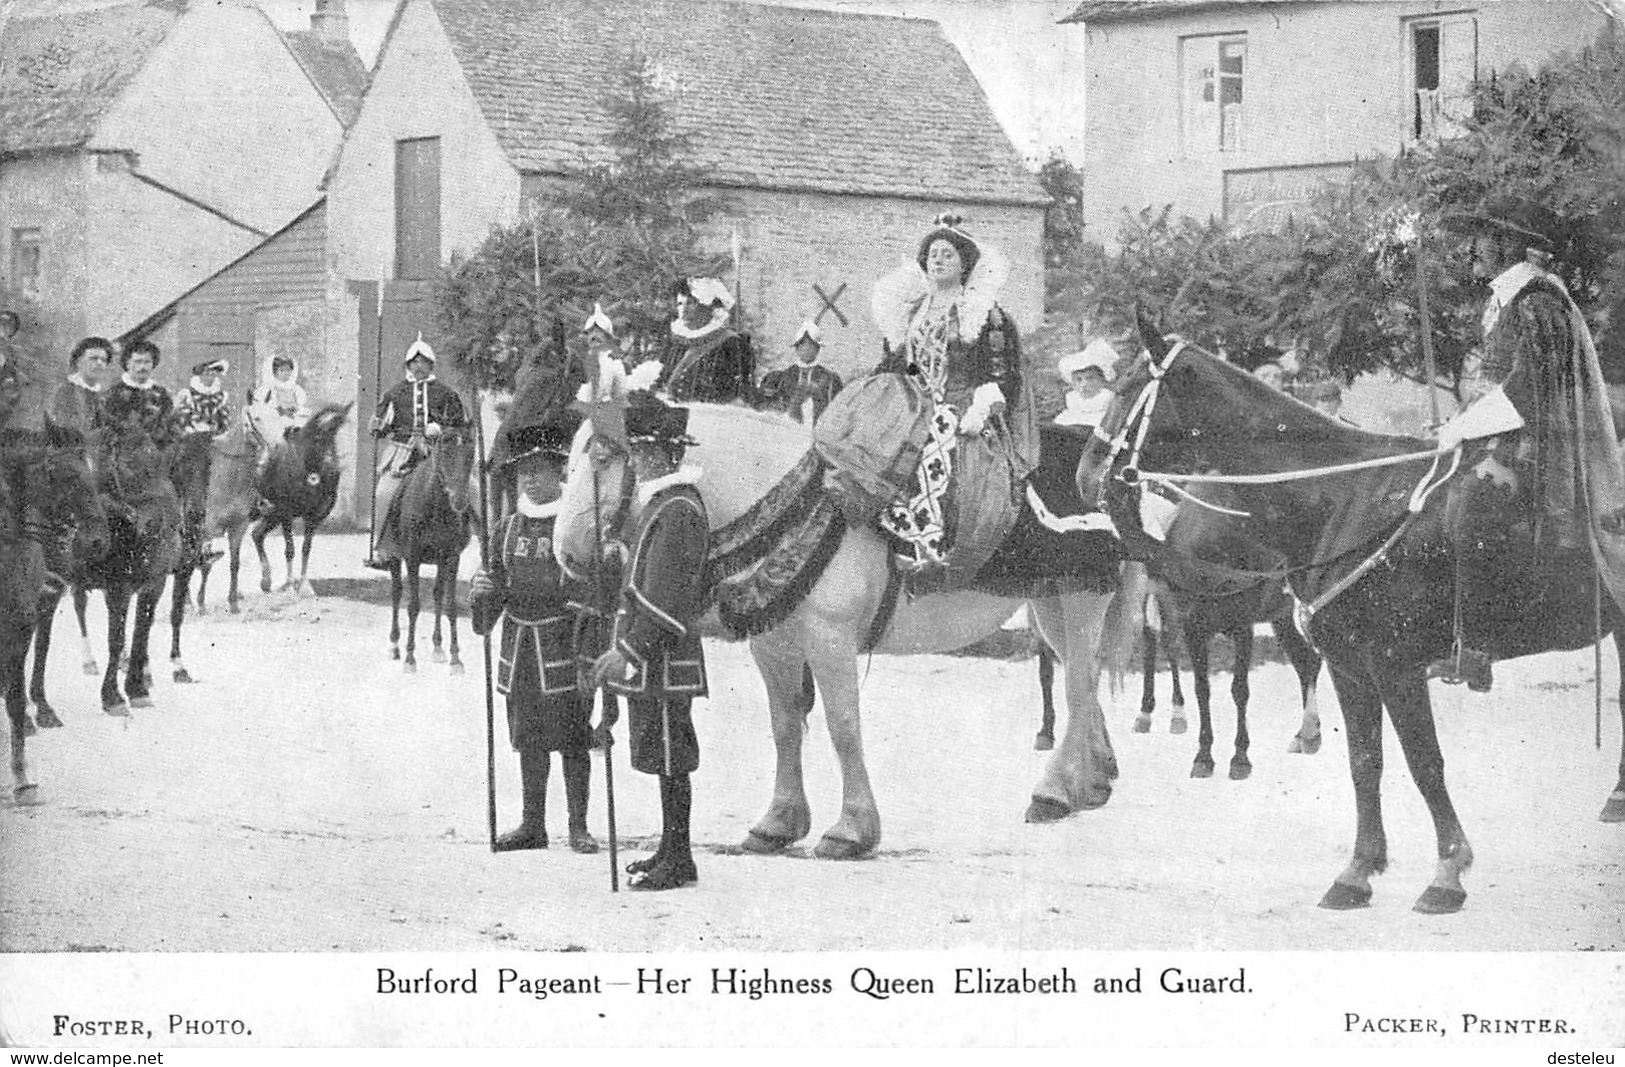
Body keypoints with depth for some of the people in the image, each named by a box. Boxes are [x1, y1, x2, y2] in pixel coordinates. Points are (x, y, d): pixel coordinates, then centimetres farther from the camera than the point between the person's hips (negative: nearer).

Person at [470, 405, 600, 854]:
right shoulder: (508, 528, 9)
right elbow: (496, 594, 15)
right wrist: (483, 593, -8)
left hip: (565, 645, -5)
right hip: (519, 647, 5)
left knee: (572, 741, -1)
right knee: (529, 740, 11)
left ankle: (579, 826, 7)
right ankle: (532, 824, 20)